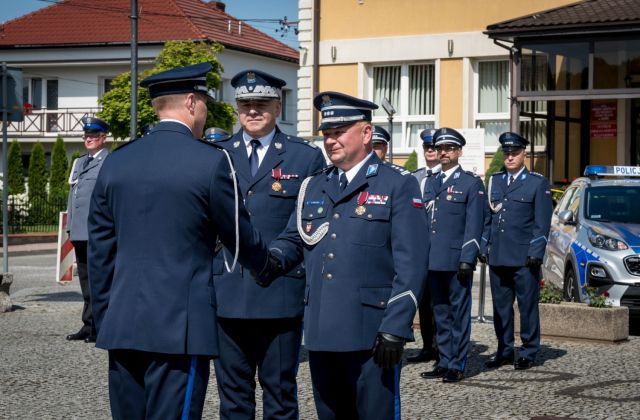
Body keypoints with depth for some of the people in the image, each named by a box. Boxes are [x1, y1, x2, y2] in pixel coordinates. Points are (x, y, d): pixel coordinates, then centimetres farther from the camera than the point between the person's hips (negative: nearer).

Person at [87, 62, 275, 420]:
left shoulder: (116, 162, 8)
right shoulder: (211, 162, -7)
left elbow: (100, 250, 12)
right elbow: (239, 237, 4)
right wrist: (266, 263, 26)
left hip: (122, 325, 5)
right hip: (180, 325, -5)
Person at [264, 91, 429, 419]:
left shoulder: (399, 186, -2)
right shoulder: (313, 187, 16)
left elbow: (411, 264, -8)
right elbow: (292, 239, 21)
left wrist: (395, 329, -15)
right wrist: (273, 257, -4)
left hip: (371, 335, -5)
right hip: (321, 331, 5)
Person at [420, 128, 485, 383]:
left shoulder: (471, 183, -1)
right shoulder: (431, 183, 17)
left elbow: (474, 225, -6)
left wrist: (467, 259, -13)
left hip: (457, 261, -6)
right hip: (434, 261, 6)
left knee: (459, 313, -1)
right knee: (440, 314, 10)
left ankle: (457, 365, 3)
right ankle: (444, 362, 16)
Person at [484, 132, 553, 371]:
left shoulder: (538, 183, 2)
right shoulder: (494, 181, 15)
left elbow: (542, 222, -2)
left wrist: (536, 253, -10)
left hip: (524, 259, -4)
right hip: (497, 257, 4)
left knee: (528, 306, 1)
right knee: (501, 307, 9)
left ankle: (528, 353, 10)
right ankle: (504, 351, 18)